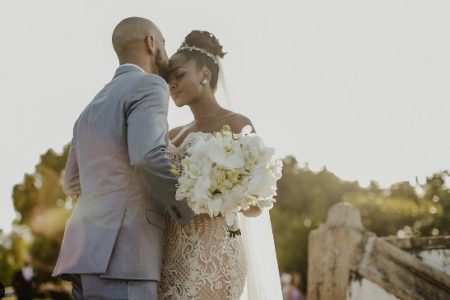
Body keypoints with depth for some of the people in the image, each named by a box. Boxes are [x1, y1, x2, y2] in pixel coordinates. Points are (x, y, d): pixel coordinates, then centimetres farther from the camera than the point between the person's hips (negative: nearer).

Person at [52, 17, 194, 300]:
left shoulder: (94, 105, 25)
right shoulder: (149, 86, -2)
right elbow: (148, 156, -20)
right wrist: (190, 211, -8)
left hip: (87, 250, 9)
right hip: (120, 251, -9)